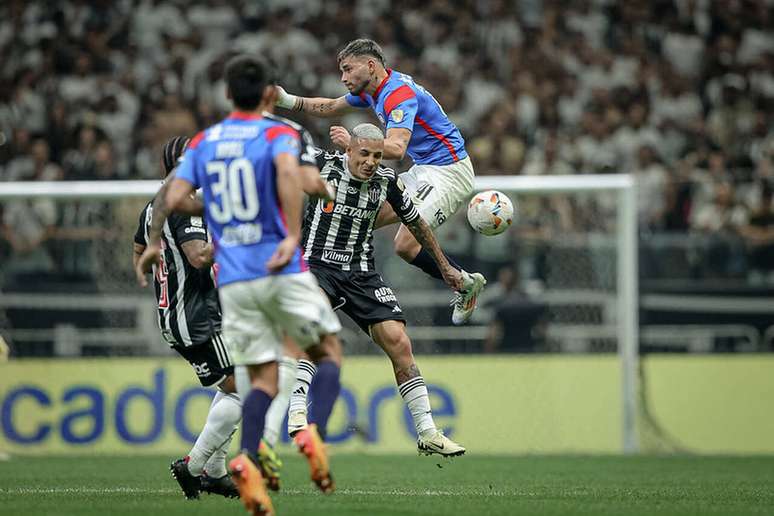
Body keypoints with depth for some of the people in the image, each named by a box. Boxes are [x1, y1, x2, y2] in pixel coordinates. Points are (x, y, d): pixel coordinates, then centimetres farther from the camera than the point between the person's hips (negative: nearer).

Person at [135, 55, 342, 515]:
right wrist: (293, 236, -23)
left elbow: (175, 199, 2)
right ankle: (311, 431, -14)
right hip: (283, 271, -4)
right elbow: (288, 171, -23)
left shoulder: (202, 142, 12)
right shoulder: (278, 134, -1)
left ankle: (247, 458, -19)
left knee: (264, 379, 7)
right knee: (327, 354, 12)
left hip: (233, 281, 4)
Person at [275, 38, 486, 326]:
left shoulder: (399, 94, -23)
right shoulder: (371, 91, 8)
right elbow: (331, 108, 25)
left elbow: (396, 148, -37)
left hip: (448, 171, -11)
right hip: (423, 170, 11)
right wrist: (290, 102, 12)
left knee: (406, 245, -20)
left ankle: (467, 284, 3)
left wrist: (354, 144, -48)